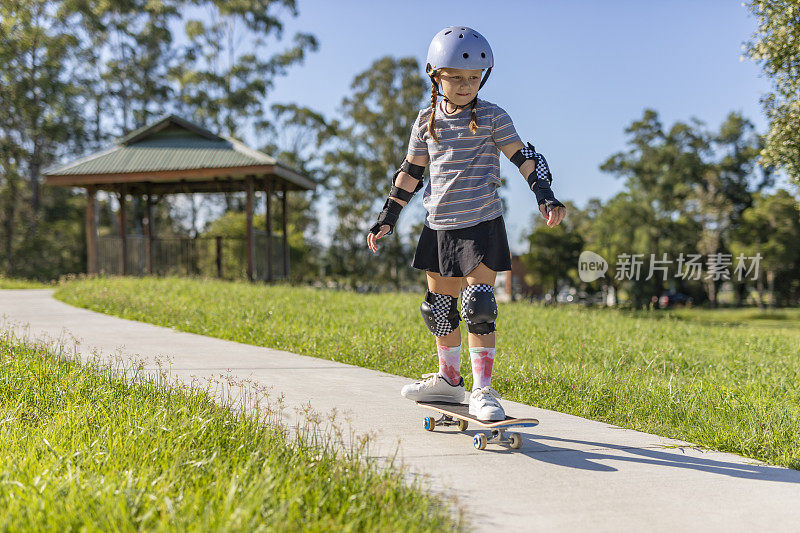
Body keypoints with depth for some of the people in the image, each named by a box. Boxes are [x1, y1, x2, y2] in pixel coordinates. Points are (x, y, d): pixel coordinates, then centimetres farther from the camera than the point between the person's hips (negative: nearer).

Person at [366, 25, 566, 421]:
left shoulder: (492, 117, -1)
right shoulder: (427, 120, 9)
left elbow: (523, 157, 0)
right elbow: (411, 170, 15)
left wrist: (545, 196, -14)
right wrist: (388, 217, 14)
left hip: (481, 225, -4)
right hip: (439, 226, 5)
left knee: (478, 305, -10)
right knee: (439, 306, 11)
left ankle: (482, 390, -1)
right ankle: (449, 379, 29)